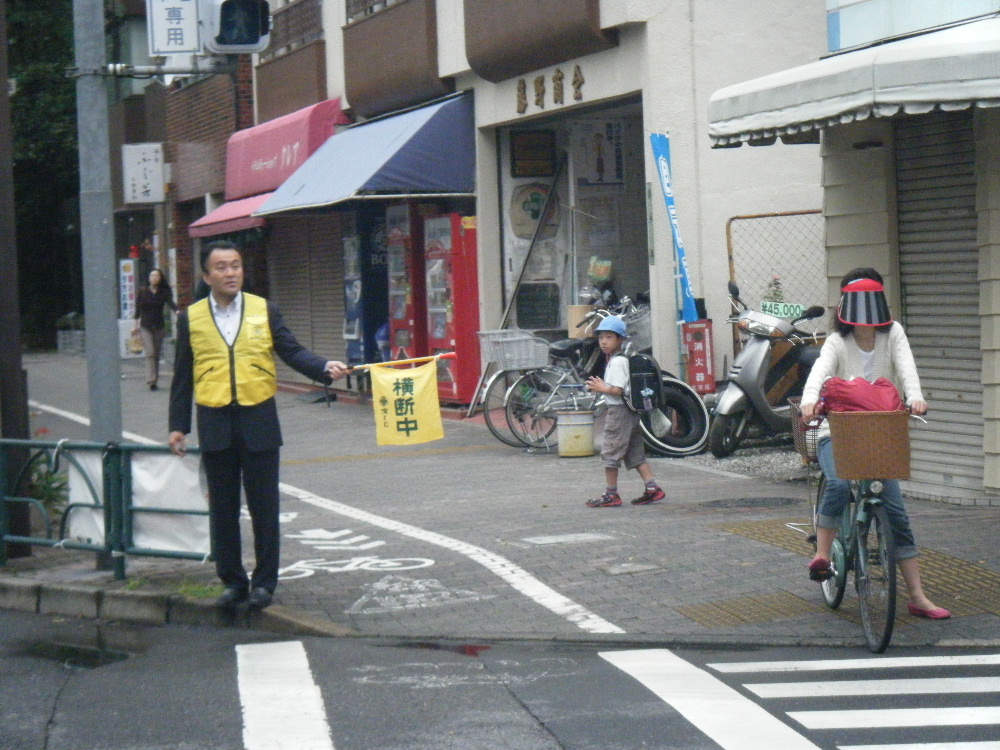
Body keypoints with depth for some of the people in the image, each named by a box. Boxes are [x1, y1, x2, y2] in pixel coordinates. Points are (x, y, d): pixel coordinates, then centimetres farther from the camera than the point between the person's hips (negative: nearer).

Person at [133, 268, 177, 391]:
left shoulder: (164, 292, 4)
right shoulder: (143, 291, 1)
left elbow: (170, 302, -12)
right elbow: (138, 308, 5)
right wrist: (136, 325, 4)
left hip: (159, 327, 2)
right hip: (146, 327, -2)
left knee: (157, 354, 6)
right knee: (150, 353, -13)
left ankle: (154, 380, 14)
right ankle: (151, 380, -19)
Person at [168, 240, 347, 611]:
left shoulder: (264, 310, 5)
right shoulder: (190, 318, 5)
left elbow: (292, 351, 0)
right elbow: (183, 376, 8)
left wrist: (325, 368, -18)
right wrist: (177, 425, 4)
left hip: (258, 419, 0)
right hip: (215, 424, 1)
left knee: (263, 506, 3)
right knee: (223, 508, 6)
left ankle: (264, 581, 13)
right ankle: (232, 581, 17)